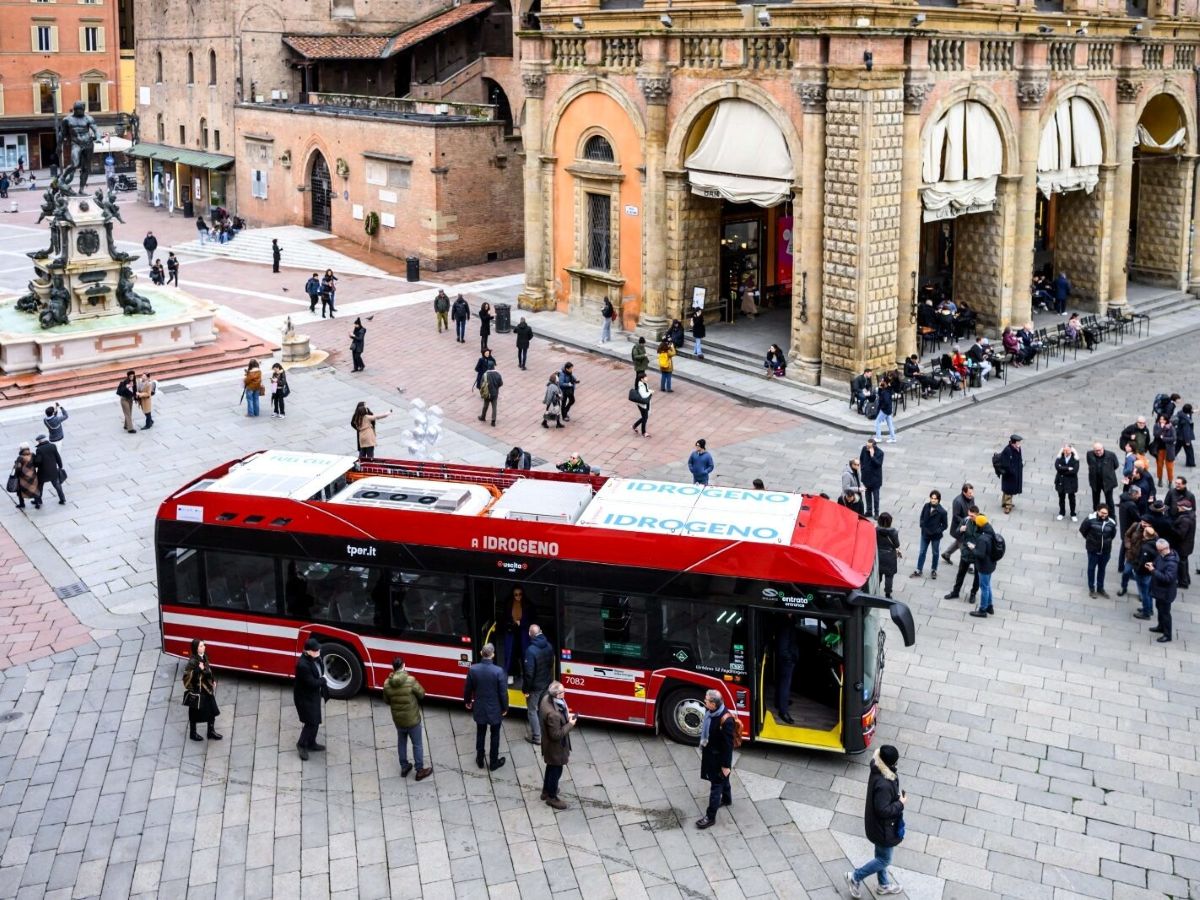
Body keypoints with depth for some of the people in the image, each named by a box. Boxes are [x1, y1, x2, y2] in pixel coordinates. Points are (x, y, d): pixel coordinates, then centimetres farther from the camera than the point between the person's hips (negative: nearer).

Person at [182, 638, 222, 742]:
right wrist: (198, 669, -31)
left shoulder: (204, 657, 0)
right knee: (195, 713, 12)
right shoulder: (193, 661, -25)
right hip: (197, 692, -8)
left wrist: (213, 680, 14)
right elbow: (187, 675, -27)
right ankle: (193, 734, 32)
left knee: (212, 710, 15)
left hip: (207, 689, 8)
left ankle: (211, 732, 31)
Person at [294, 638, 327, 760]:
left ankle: (311, 743, 36)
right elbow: (312, 683, -30)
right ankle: (302, 744, 20)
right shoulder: (303, 665, -34)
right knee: (311, 721, -1)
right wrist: (323, 680, -13)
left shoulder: (315, 658, -7)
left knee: (315, 721, 19)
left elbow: (320, 672, 9)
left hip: (314, 694, 8)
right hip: (304, 697, -8)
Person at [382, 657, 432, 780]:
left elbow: (387, 701, 3)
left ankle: (404, 767, 37)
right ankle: (420, 771, 22)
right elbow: (422, 694, -10)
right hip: (412, 719, -4)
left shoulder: (387, 684, -11)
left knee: (401, 743, 24)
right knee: (417, 745, 12)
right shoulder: (411, 681, -24)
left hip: (397, 719, 4)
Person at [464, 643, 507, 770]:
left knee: (480, 734, 21)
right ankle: (493, 762, 26)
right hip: (495, 710, -3)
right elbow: (503, 692, -16)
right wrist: (505, 707, 0)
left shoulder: (473, 669, -14)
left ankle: (480, 760, 34)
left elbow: (468, 688, -1)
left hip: (479, 708, 3)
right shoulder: (498, 671, -23)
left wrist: (467, 701, 18)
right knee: (495, 736, 15)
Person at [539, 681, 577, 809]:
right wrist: (570, 724, -20)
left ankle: (546, 790, 49)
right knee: (556, 771, 14)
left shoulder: (546, 698, -13)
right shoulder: (553, 714, -40)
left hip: (548, 742, 9)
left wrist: (565, 716, 0)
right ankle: (551, 797, 35)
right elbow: (556, 735, -30)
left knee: (551, 767, 29)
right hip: (555, 746, -9)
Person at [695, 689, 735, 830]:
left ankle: (710, 817, 16)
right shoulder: (709, 711, -10)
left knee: (716, 785, 6)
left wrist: (726, 765, -17)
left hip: (719, 756, -8)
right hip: (709, 752, 8)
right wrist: (703, 747, 20)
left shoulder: (725, 720, -34)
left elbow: (728, 744, -25)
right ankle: (726, 799, 53)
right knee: (721, 779, 30)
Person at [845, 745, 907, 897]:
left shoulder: (877, 770, -10)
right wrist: (900, 803, -21)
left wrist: (898, 795, 1)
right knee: (884, 860, 13)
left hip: (879, 824, 9)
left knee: (881, 855, 28)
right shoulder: (883, 785, -40)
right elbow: (883, 810, -31)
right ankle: (855, 877, 26)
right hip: (883, 828, -9)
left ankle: (884, 885, 47)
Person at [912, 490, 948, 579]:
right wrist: (923, 527, -7)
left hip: (936, 536, -3)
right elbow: (922, 518, 5)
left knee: (935, 553, 16)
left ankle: (933, 570, 34)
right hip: (925, 534, 3)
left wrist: (937, 531, -19)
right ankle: (918, 570, 25)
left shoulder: (942, 511, -20)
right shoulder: (926, 506, -10)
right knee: (922, 552, 13)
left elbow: (945, 525, -11)